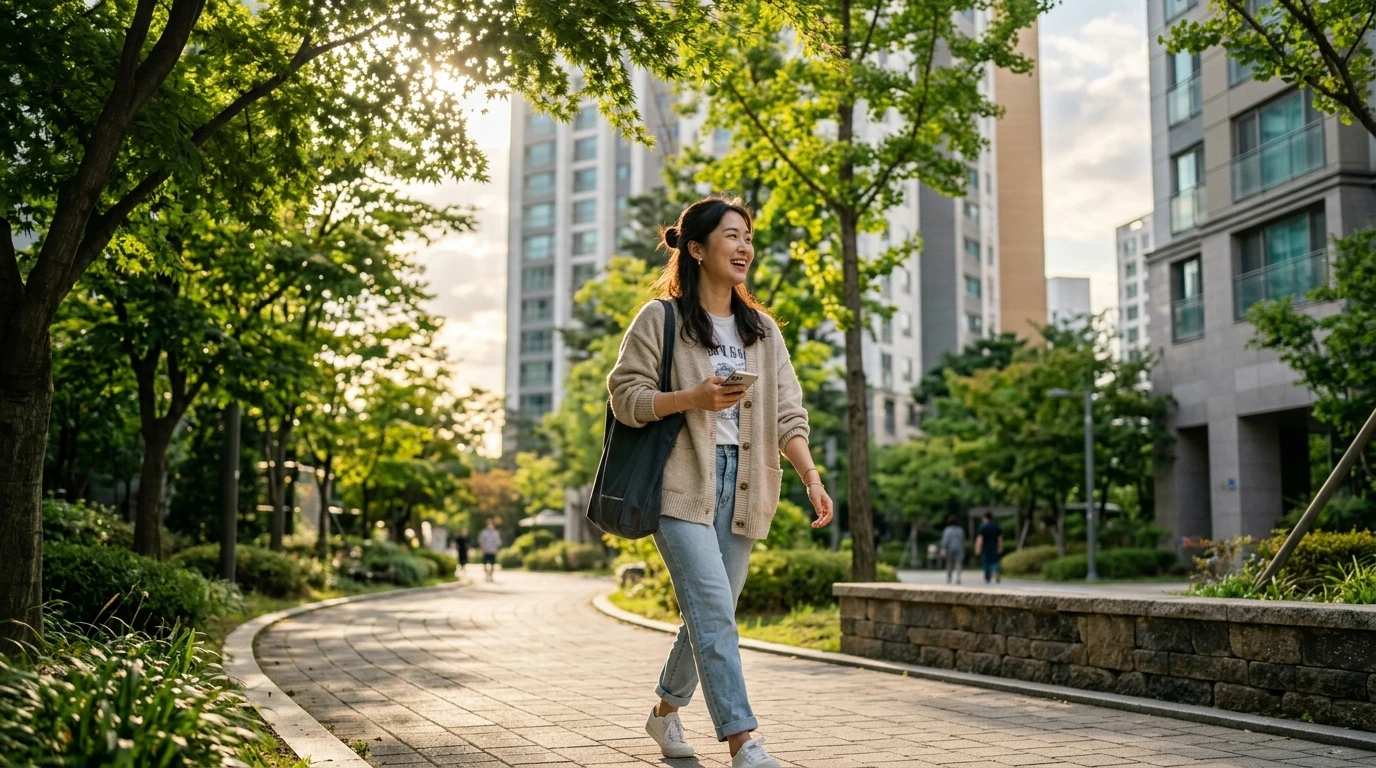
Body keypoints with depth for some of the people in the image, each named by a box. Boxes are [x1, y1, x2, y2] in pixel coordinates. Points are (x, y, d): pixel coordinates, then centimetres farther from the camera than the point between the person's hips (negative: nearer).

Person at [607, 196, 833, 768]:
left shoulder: (762, 329, 15)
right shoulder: (660, 319, -1)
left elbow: (787, 413, 8)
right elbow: (625, 396, -4)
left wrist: (811, 477, -4)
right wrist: (693, 398, -18)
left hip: (741, 485, 6)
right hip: (682, 482, -5)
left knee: (711, 614, 10)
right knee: (714, 613, -14)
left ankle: (666, 710, 31)